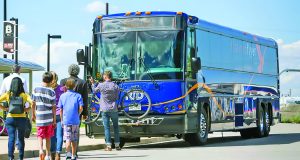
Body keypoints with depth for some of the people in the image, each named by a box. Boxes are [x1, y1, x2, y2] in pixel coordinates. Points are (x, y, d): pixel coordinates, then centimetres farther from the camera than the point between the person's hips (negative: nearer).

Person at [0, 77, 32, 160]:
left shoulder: (7, 94, -1)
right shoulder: (24, 95, -4)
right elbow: (32, 102, -17)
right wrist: (27, 109, -2)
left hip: (10, 118, 0)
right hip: (21, 118, 0)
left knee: (11, 138, 0)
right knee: (21, 138, 14)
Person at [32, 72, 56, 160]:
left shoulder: (36, 89, -2)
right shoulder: (52, 92, -5)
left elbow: (33, 104, 3)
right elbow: (53, 107, -4)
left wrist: (33, 115, 17)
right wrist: (54, 120, 3)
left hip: (39, 117, 0)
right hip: (49, 118, 0)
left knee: (40, 136, 5)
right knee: (48, 137, 12)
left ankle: (41, 149, -21)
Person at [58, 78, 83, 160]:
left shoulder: (62, 96, 4)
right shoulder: (78, 95, -1)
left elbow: (60, 109, 5)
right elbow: (81, 108, -8)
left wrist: (62, 120, 13)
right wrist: (77, 115, 10)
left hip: (66, 120, 0)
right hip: (75, 121, 0)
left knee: (68, 138, -2)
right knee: (74, 140, 10)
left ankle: (68, 152, -24)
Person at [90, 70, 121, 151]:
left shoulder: (101, 85, -6)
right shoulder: (115, 86, -4)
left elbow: (94, 90, 13)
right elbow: (117, 97, 3)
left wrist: (93, 83, 28)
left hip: (104, 109, -1)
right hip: (113, 109, 1)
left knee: (106, 127, 2)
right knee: (116, 127, 12)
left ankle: (108, 146, -2)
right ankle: (117, 145, 13)